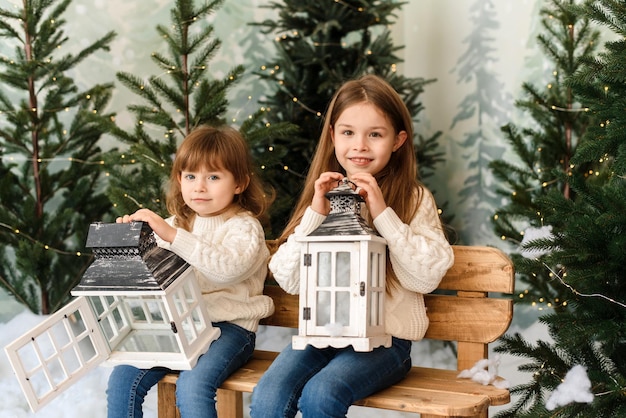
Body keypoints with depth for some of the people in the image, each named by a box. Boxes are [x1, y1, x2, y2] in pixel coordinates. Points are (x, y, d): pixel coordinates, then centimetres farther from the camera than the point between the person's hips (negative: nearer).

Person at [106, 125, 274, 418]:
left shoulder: (244, 227, -4)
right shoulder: (177, 223, 16)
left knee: (192, 386, -30)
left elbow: (229, 267, -26)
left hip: (229, 325, -6)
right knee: (122, 378, -11)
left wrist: (172, 235, -31)